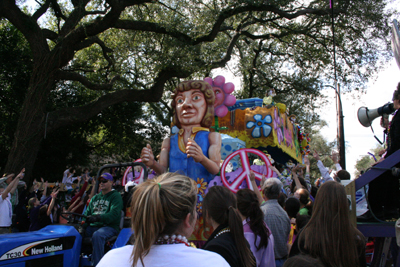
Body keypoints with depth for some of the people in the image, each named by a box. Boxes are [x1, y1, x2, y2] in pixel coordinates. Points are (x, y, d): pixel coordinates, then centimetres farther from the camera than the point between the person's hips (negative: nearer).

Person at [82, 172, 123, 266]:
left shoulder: (115, 196, 1)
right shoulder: (95, 198, 23)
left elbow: (114, 214, -15)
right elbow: (87, 213, 21)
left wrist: (98, 218, -30)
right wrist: (83, 221, -3)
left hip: (110, 226, -6)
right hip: (93, 226, 6)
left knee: (97, 235, -37)